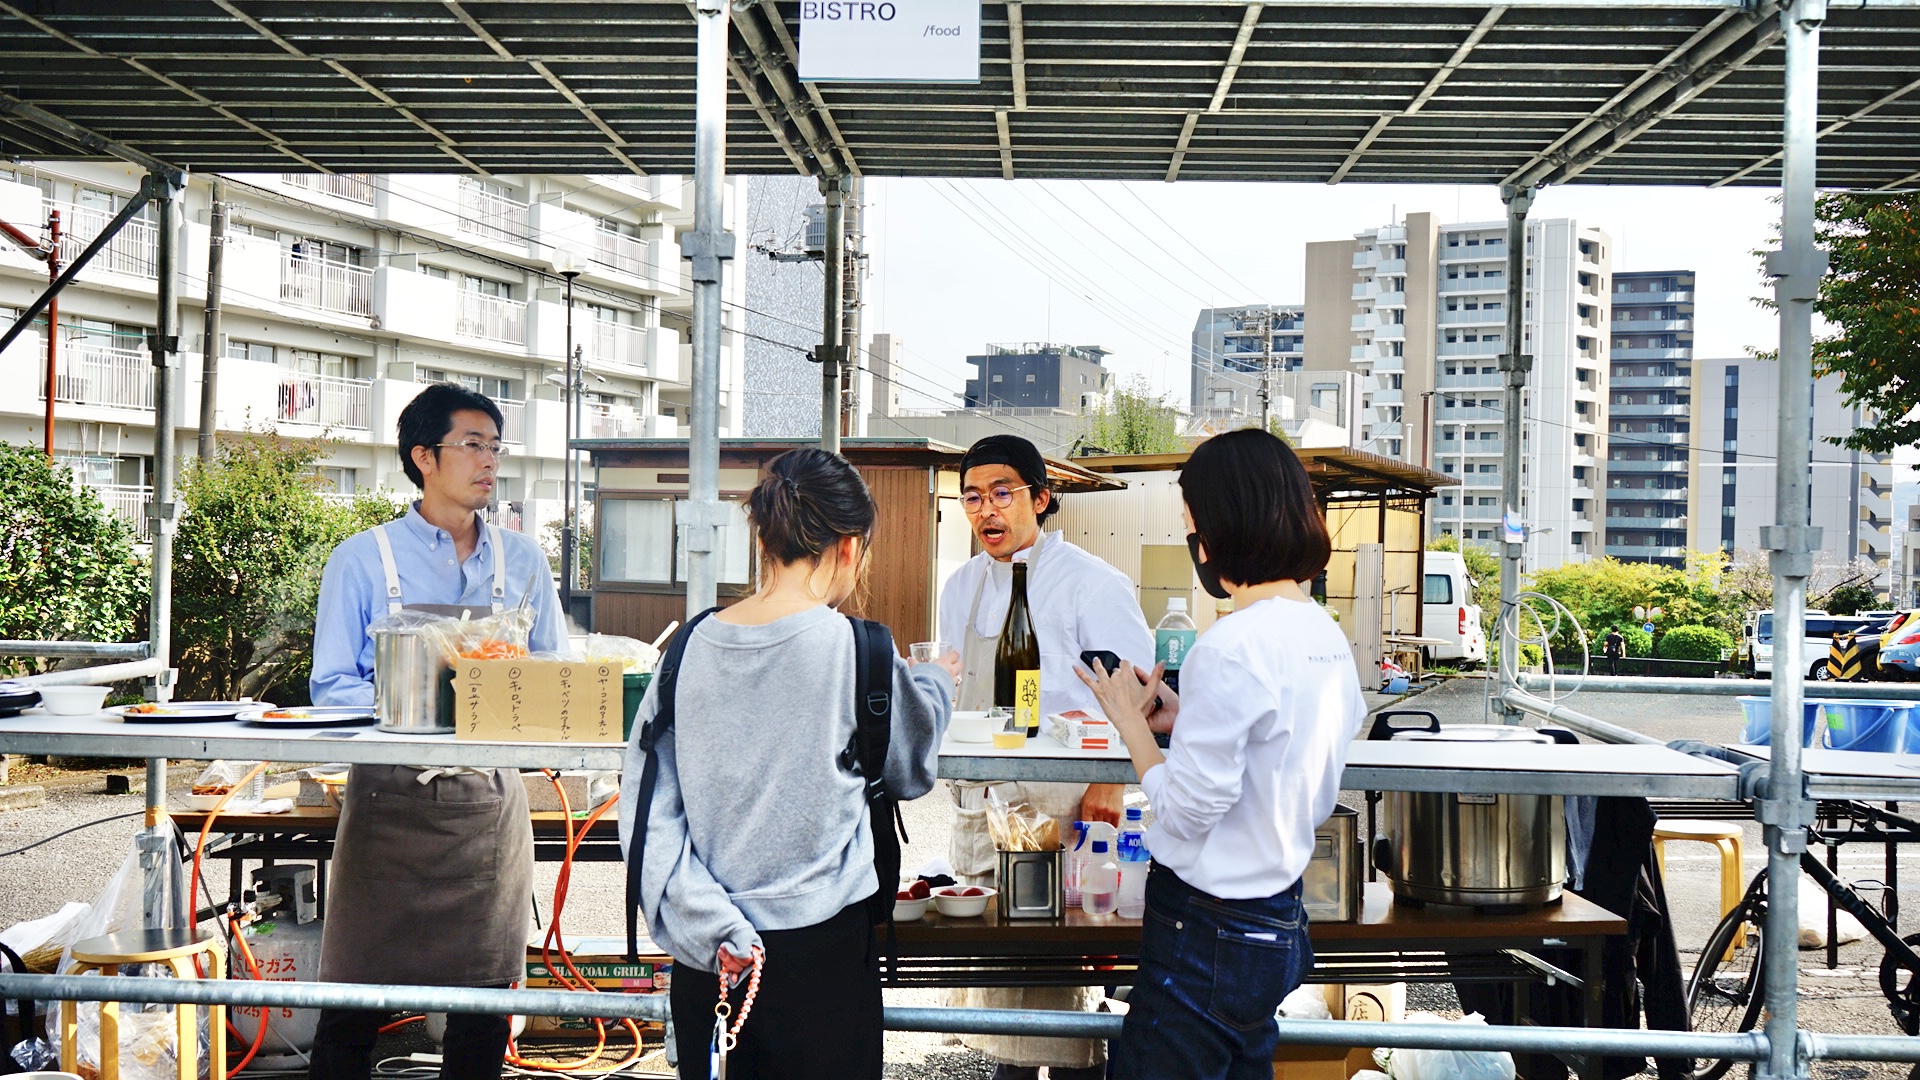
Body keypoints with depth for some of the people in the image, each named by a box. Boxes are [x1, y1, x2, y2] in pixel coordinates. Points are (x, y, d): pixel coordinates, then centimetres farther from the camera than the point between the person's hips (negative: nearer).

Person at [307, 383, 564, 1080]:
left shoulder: (523, 562, 11)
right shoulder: (363, 560, 2)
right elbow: (332, 686, -3)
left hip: (489, 801, 3)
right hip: (389, 797, -2)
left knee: (486, 992, 6)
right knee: (355, 992, 1)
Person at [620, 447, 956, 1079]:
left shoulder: (691, 647, -3)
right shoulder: (856, 649, -12)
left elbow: (646, 810, -6)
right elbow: (911, 769, 6)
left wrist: (713, 926, -9)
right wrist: (937, 683, 24)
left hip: (706, 957, 3)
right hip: (820, 950, -3)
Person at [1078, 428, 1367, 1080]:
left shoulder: (1231, 648, -22)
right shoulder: (1328, 636, 6)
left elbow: (1187, 811, -19)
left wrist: (1129, 721, -5)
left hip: (1206, 930, -9)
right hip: (1279, 918, 9)